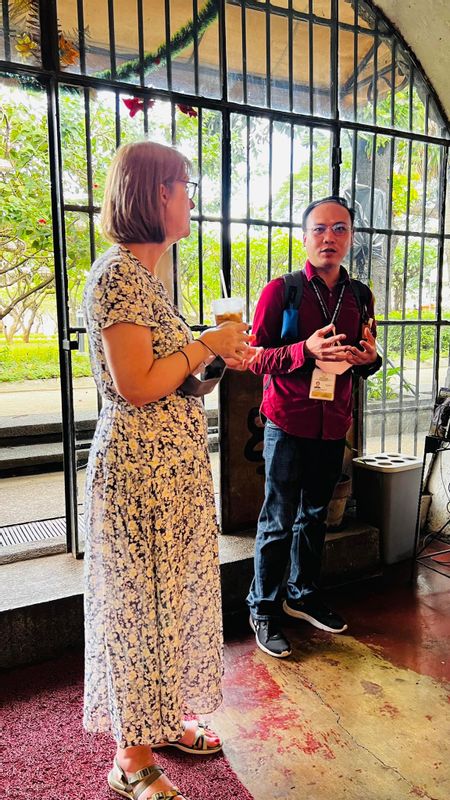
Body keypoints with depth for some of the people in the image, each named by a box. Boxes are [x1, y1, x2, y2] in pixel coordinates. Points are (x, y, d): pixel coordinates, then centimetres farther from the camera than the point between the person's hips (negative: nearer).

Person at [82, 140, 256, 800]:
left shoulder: (143, 273, 15)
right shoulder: (118, 273, -15)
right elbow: (137, 386, -21)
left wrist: (217, 354, 10)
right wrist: (208, 343, -11)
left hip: (175, 465, 10)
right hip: (141, 467, -10)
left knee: (171, 596, 19)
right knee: (142, 603, 5)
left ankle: (167, 721, 40)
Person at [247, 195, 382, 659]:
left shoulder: (359, 297, 9)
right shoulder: (281, 290, -6)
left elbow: (364, 362, 17)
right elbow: (256, 357, -9)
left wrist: (369, 358, -7)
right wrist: (305, 351, -25)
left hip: (333, 425, 5)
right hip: (289, 424, -5)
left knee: (314, 515, 17)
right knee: (279, 521, 2)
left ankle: (302, 595, 36)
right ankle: (263, 608, 20)